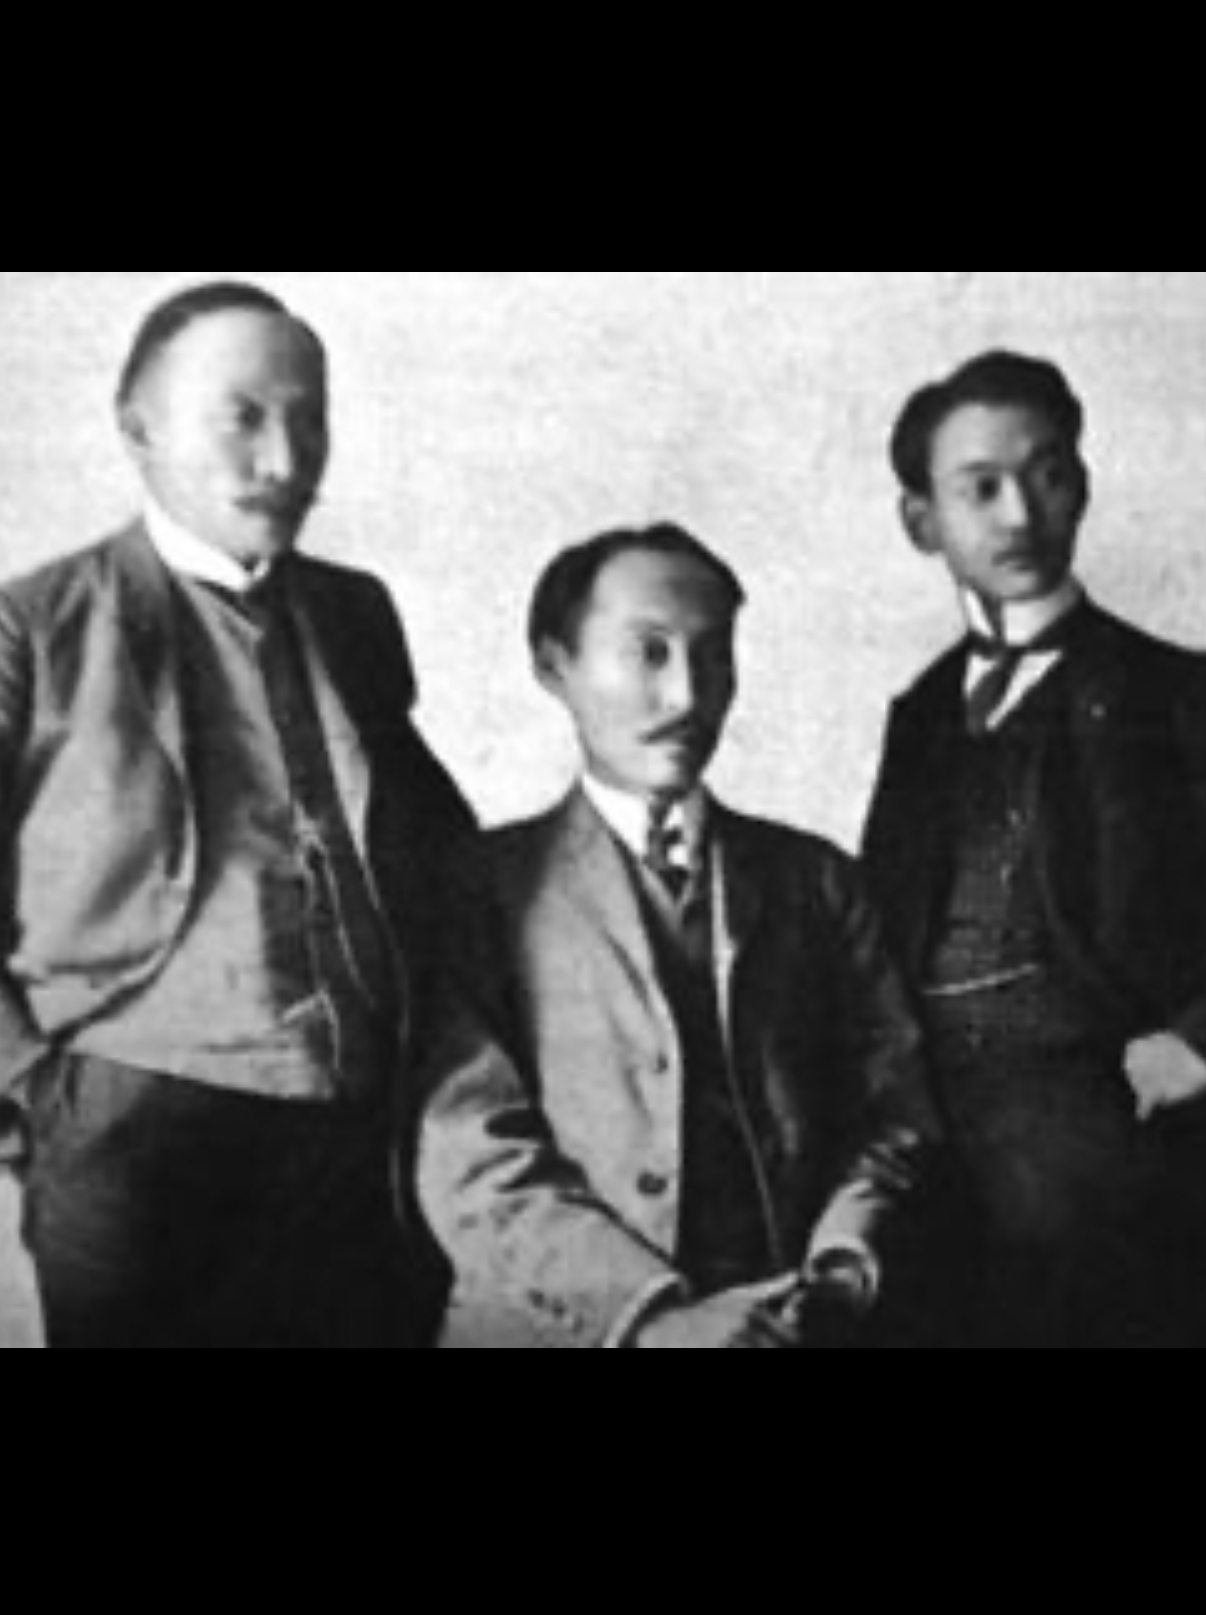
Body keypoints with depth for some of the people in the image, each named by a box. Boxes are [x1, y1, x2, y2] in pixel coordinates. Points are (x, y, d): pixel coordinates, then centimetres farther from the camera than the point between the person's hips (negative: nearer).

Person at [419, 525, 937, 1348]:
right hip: (564, 1327, -2)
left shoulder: (816, 879, 16)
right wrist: (653, 1317, -14)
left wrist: (839, 1277, -6)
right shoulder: (486, 887, 6)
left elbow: (891, 1115, 11)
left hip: (789, 1328, 2)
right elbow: (475, 1161, -3)